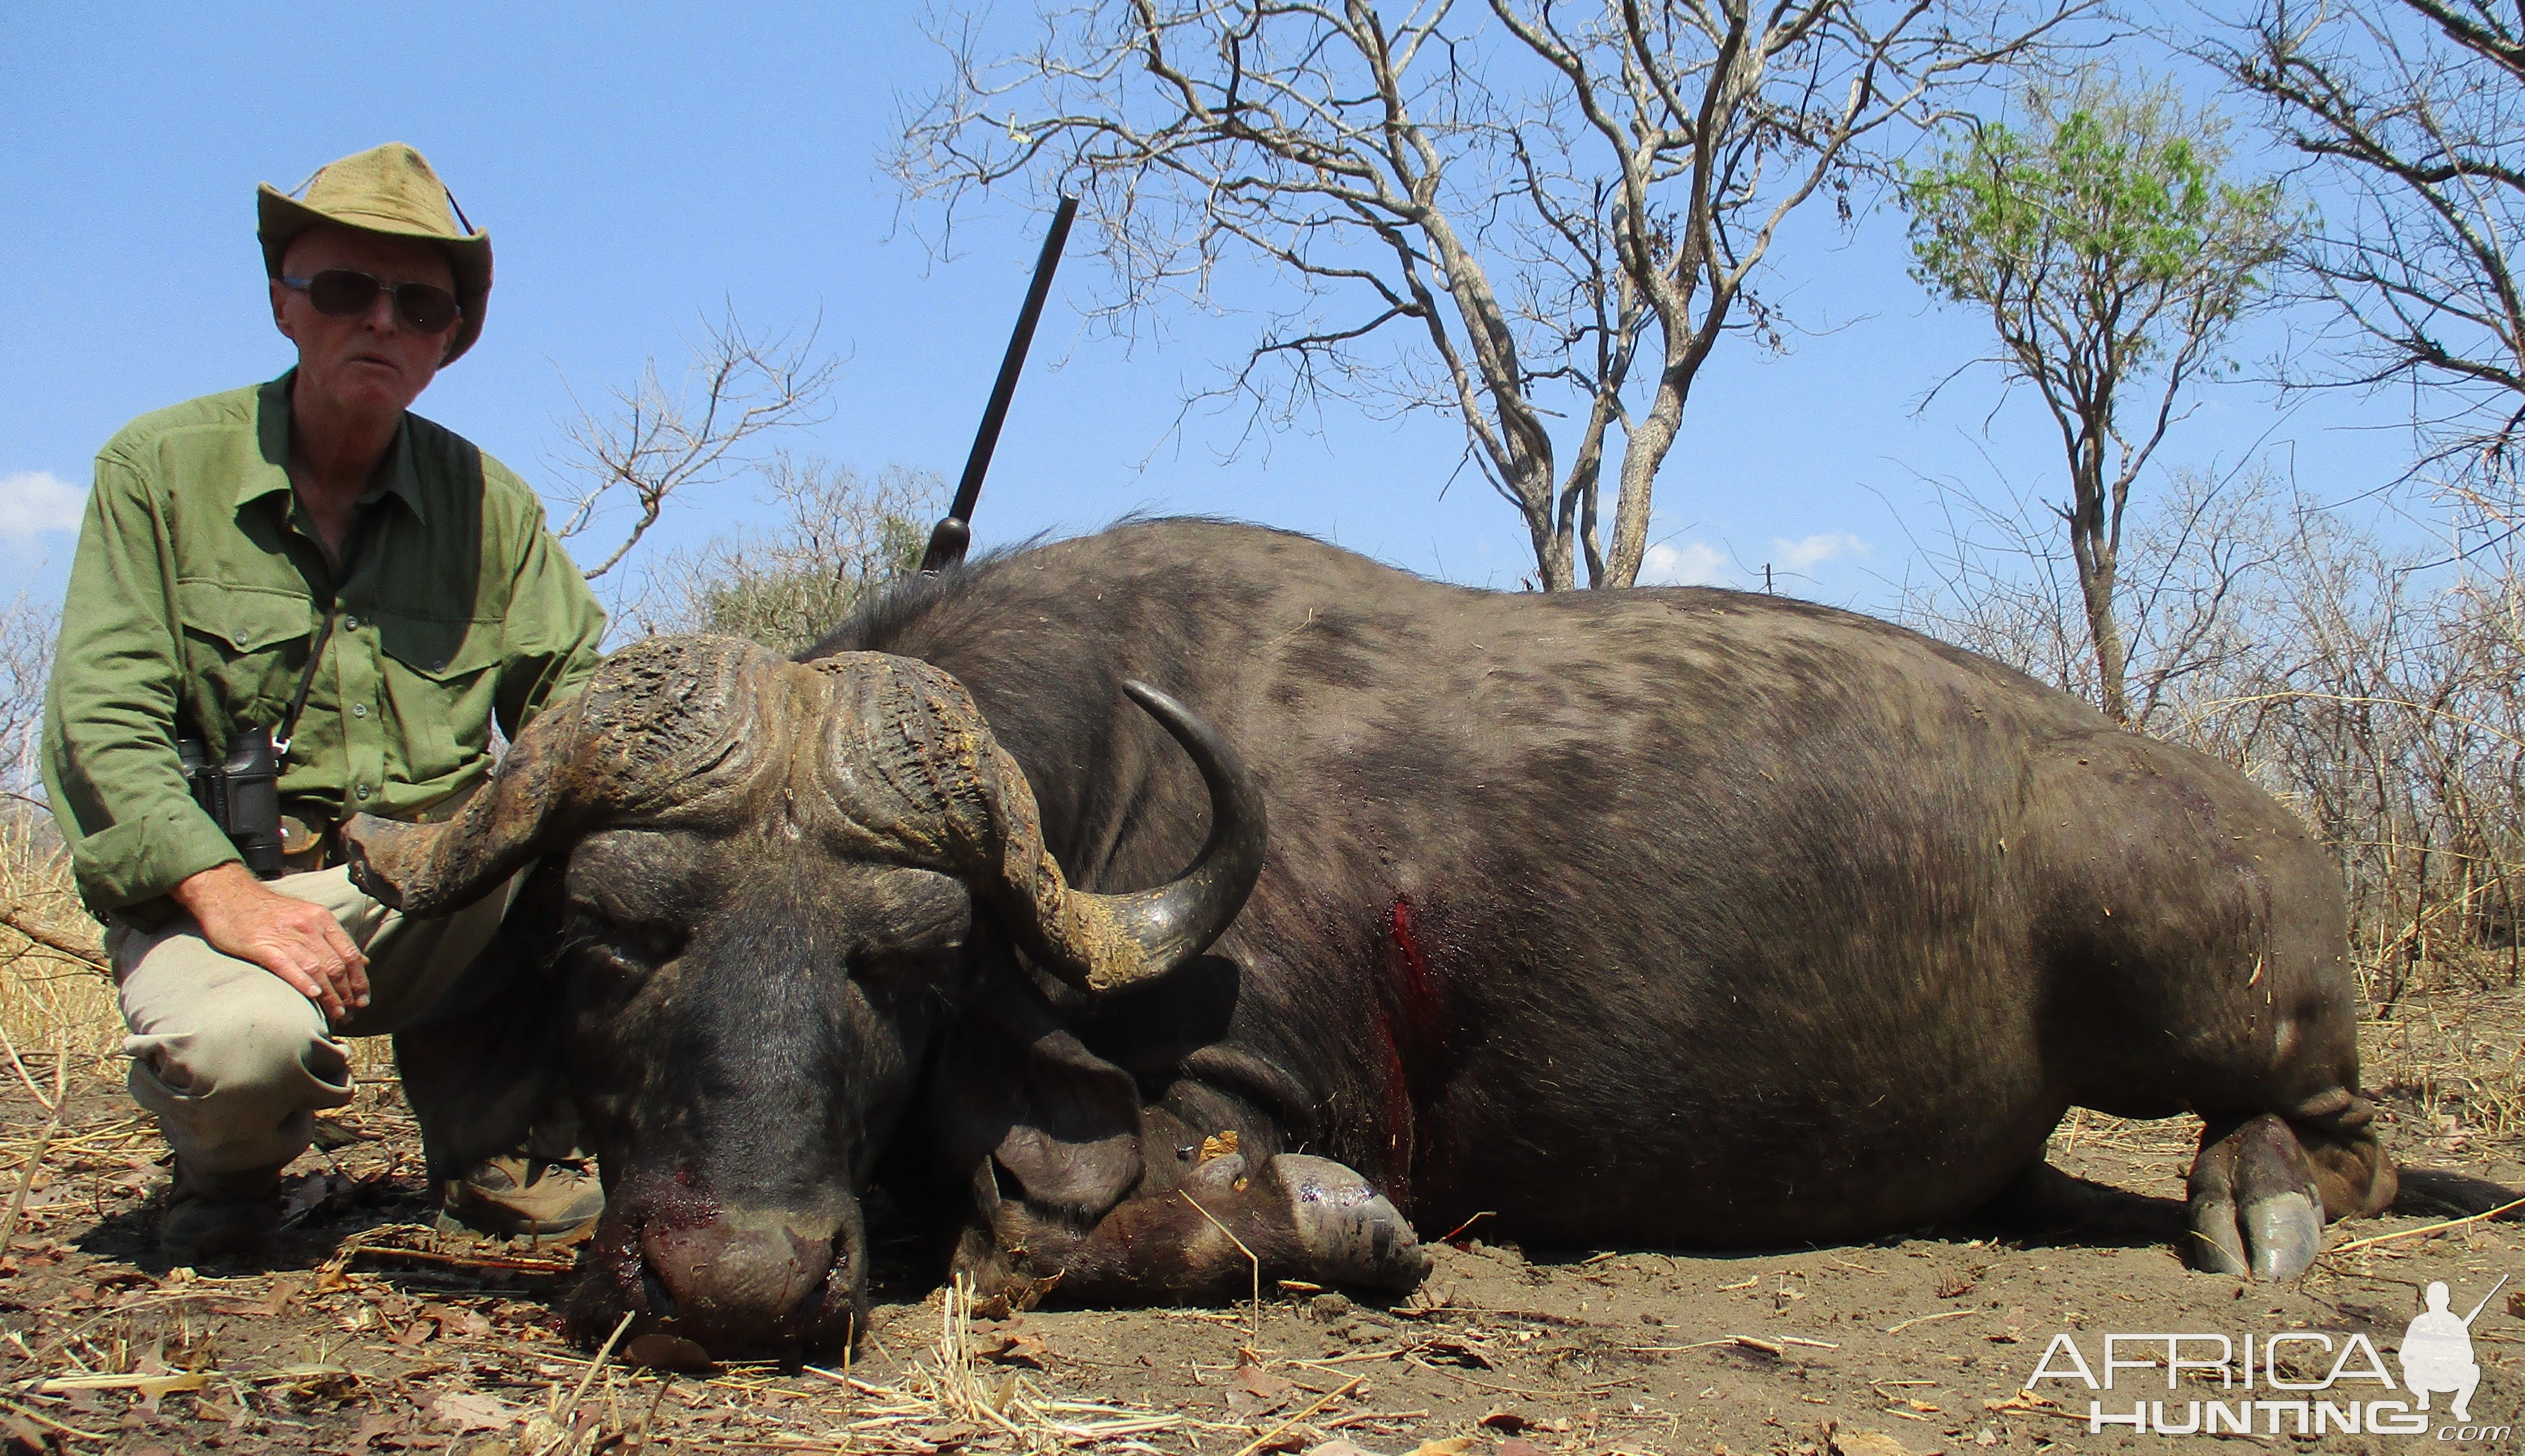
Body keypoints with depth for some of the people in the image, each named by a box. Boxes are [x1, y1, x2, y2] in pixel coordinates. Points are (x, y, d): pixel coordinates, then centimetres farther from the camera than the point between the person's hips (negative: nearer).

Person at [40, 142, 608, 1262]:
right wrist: (224, 893, -26)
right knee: (242, 1039, -36)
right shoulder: (159, 468, -3)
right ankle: (229, 1169, 5)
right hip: (209, 888, -3)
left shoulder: (488, 501, 6)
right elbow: (100, 720, -10)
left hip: (434, 889, 3)